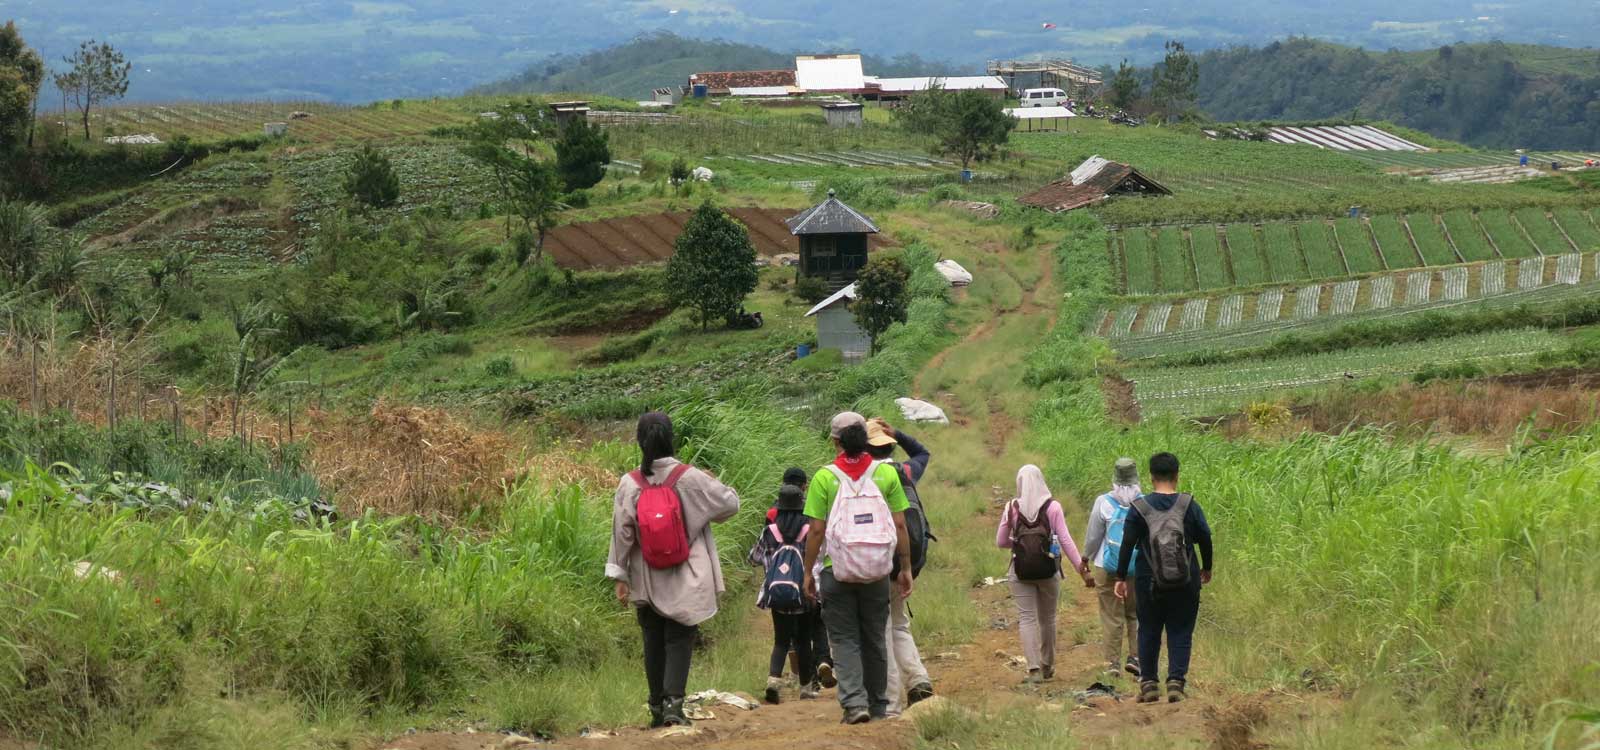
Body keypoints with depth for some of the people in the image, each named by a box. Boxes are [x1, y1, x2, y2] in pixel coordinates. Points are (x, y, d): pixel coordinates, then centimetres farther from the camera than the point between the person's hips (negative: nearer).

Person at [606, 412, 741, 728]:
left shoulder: (629, 484, -7)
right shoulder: (690, 478, -11)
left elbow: (621, 533, -3)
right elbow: (730, 503, -1)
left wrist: (619, 576, 4)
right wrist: (713, 484, 19)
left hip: (646, 581, 2)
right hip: (686, 580, -2)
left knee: (653, 643, 13)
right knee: (679, 641, 1)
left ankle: (657, 708, 17)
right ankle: (673, 702, -15)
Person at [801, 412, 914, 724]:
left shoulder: (825, 477, -6)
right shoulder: (886, 474, 0)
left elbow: (816, 531, -7)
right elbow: (900, 526, 0)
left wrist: (808, 571, 2)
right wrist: (906, 568, 8)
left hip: (837, 570, -2)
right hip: (877, 570, 2)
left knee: (844, 639, 4)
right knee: (875, 638, 15)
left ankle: (854, 702, -11)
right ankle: (878, 705, 21)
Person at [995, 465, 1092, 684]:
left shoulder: (1012, 508, -3)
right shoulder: (1053, 507, -5)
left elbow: (1000, 542, 2)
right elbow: (1065, 541, -7)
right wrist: (1081, 569, -5)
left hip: (1021, 572, -1)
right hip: (1049, 570, 1)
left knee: (1026, 618, -1)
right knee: (1048, 619, 16)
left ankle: (1034, 669, -14)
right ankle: (1048, 667, 29)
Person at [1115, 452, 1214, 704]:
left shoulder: (1140, 508, -3)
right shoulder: (1189, 505, -2)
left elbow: (1127, 544, -4)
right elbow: (1205, 539, 3)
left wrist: (1121, 577, 2)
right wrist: (1206, 568, 19)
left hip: (1149, 581, 0)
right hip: (1185, 582, 0)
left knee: (1149, 632, 11)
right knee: (1180, 632, 4)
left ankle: (1148, 683, 11)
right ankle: (1176, 681, -7)